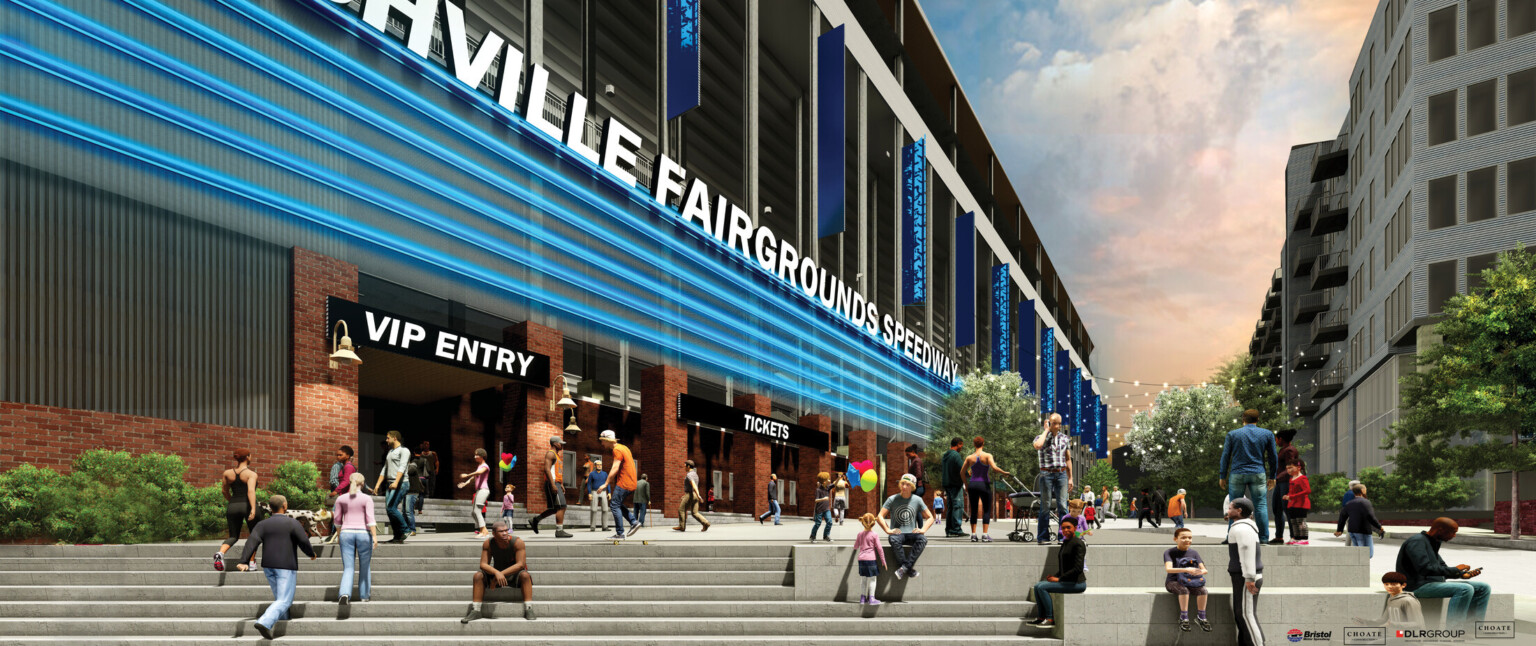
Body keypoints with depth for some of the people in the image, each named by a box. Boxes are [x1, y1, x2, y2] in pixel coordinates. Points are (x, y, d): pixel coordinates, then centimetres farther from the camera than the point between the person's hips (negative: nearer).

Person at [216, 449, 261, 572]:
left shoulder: (227, 473, 8)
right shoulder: (251, 473, -7)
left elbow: (225, 491, 17)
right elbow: (251, 491, -21)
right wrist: (253, 509, -29)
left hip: (232, 507, 4)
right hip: (248, 506, -4)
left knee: (233, 536, 14)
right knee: (254, 534, 19)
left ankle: (220, 553, -17)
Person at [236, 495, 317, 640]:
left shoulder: (262, 524, 3)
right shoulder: (293, 523, -6)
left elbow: (252, 542, -10)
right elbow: (304, 542, -13)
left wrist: (243, 562, -20)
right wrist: (312, 553, 7)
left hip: (268, 567, 5)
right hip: (287, 567, -5)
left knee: (281, 595, 26)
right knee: (284, 601, -7)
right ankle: (264, 623, -28)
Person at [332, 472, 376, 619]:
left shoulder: (341, 498, 6)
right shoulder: (367, 498, -2)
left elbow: (337, 520, 9)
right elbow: (370, 519, -12)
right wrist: (375, 536, -15)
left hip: (346, 534, 2)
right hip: (363, 534, -2)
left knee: (348, 569, -3)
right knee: (365, 567, 15)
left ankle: (344, 595, -28)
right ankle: (364, 597, 21)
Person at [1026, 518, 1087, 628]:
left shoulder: (1078, 544, -13)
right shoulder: (1065, 543, 16)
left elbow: (1078, 568, -20)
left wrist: (1059, 578, -17)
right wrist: (1055, 576, 5)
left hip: (1076, 582, -9)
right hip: (1066, 581, 9)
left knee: (1042, 587, -19)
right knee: (1037, 586, 0)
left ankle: (1050, 618, -13)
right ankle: (1041, 617, 1)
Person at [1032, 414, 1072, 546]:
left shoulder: (1065, 438, 12)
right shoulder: (1041, 437, 1)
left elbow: (1068, 459, 16)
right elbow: (1037, 446, -24)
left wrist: (1070, 478, 12)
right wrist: (1046, 430, -11)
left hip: (1061, 474, 3)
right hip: (1046, 474, -3)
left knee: (1062, 506, -2)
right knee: (1045, 506, -2)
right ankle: (1042, 537, 2)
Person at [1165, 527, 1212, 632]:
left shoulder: (1194, 553, 9)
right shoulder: (1169, 552, -5)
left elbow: (1204, 570, 0)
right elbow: (1168, 569, -22)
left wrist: (1201, 571, -28)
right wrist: (1186, 570, -37)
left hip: (1190, 582, 4)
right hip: (1173, 582, -4)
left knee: (1202, 590, -26)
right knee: (1184, 590, -36)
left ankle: (1201, 617, -15)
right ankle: (1184, 618, -30)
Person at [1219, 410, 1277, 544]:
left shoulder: (1232, 434, 4)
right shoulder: (1267, 434, 6)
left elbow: (1225, 456, 3)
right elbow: (1273, 457, 9)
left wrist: (1222, 476, 8)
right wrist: (1272, 477, 17)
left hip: (1237, 474, 0)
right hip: (1258, 474, 0)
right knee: (1261, 505, 1)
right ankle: (1263, 537, -3)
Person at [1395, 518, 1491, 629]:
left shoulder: (1432, 542, 17)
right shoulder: (1416, 542, -15)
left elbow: (1441, 567, 22)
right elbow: (1425, 569, -26)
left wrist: (1462, 574, 3)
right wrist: (1455, 570, -19)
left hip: (1434, 582, 10)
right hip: (1419, 586, -10)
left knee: (1483, 588, 4)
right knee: (1465, 589, -30)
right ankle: (1453, 631, -28)